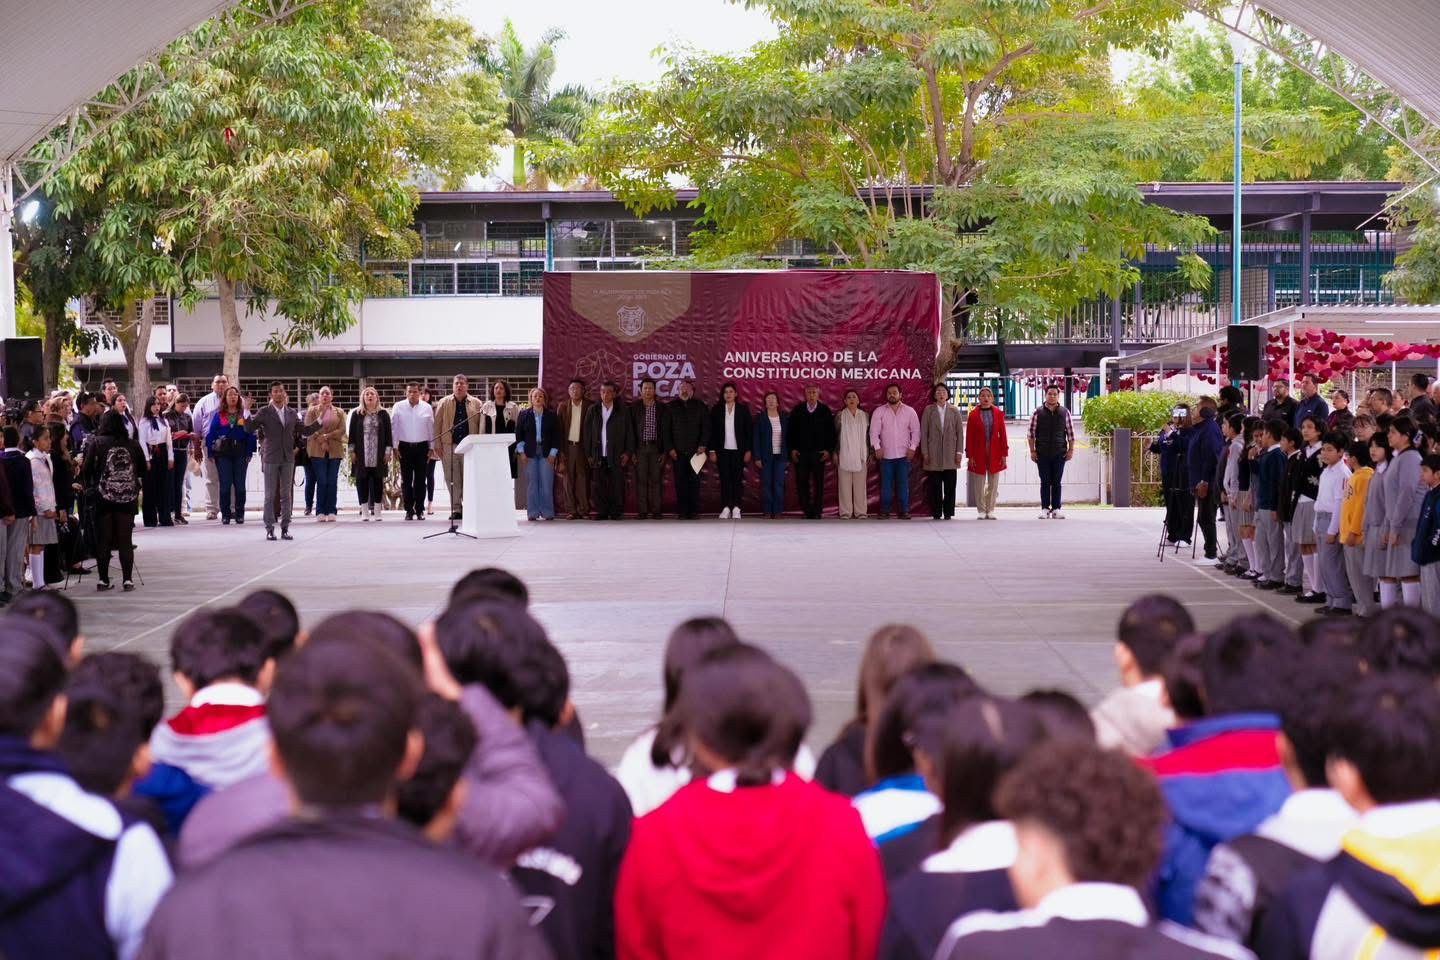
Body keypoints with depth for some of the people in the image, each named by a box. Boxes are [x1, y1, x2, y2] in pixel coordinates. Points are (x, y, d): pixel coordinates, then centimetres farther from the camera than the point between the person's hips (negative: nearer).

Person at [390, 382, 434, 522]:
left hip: (422, 447, 0)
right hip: (405, 446, 0)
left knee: (420, 480, 1)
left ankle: (419, 510, 6)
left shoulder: (426, 408, 2)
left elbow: (431, 429, 7)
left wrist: (431, 447, 4)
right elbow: (393, 427, 1)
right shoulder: (398, 407, -1)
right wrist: (395, 447, -3)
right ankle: (409, 510, 4)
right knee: (406, 480, 0)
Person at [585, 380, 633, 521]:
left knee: (617, 486, -5)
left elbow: (629, 433, 6)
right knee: (600, 487, -1)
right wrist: (588, 454, 3)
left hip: (616, 456, -1)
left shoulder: (622, 410, 7)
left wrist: (627, 452, -2)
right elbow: (587, 432, 9)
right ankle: (601, 512, 4)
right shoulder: (593, 410, 10)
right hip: (598, 456, 2)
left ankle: (617, 512, 1)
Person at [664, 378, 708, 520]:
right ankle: (682, 511, 0)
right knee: (680, 482, -2)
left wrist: (703, 445, -6)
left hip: (695, 450, -1)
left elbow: (706, 427, 4)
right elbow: (666, 429, 9)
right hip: (678, 452, 1)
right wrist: (670, 448, 0)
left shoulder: (700, 406, 8)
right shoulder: (672, 407, 10)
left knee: (694, 481, -3)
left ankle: (694, 511, 0)